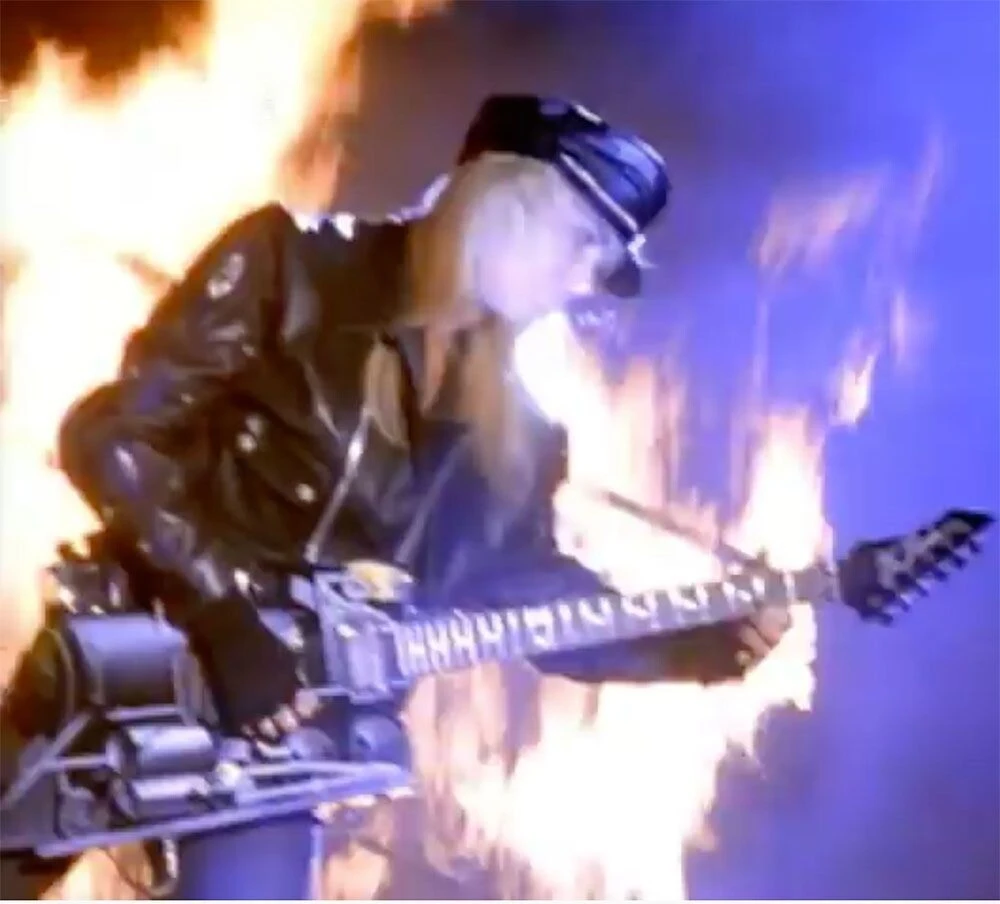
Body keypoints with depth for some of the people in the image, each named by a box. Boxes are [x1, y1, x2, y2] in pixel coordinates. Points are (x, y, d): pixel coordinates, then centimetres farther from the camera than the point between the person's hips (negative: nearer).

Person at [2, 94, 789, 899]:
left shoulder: (510, 422, 7)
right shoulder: (288, 266, -9)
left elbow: (519, 583, 8)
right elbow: (112, 431, -14)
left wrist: (697, 643, -5)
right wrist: (224, 615, -22)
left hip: (283, 711, 4)